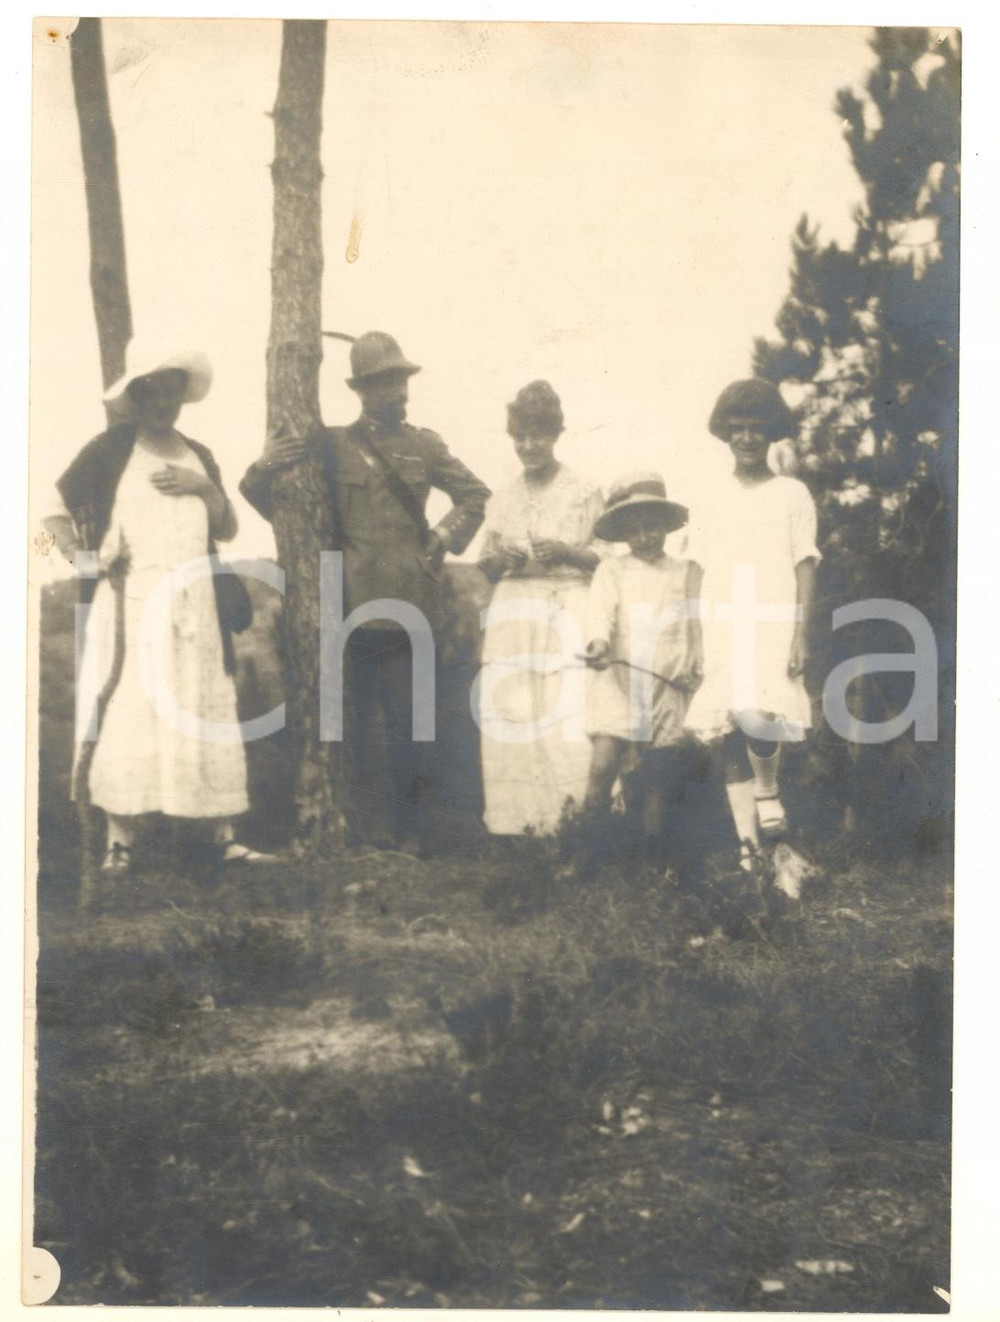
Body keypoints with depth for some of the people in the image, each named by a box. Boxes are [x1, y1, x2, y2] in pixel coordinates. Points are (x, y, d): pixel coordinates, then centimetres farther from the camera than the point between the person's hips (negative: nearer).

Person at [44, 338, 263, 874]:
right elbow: (56, 508, 5)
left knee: (207, 715, 2)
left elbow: (228, 530, 15)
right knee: (126, 714, -7)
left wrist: (204, 488, -2)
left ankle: (225, 837, 6)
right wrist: (81, 555, -12)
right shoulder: (110, 450, 4)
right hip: (131, 603, -3)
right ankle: (120, 840, -1)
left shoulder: (198, 456, 17)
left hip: (194, 605, 4)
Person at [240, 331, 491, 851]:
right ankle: (357, 826, 15)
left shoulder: (424, 445, 10)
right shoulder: (331, 445, 6)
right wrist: (263, 469, -14)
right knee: (351, 718, 3)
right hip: (349, 605, -1)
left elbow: (475, 495, 19)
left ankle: (406, 833, 16)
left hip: (407, 605, 1)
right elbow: (282, 506, 6)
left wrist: (443, 536, 4)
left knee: (404, 720, 7)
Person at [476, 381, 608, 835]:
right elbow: (488, 569, 19)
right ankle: (515, 817, 3)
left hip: (567, 608, -3)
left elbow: (606, 559, 2)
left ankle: (570, 812, -5)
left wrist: (565, 552, -13)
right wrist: (501, 558, -3)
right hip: (513, 612, 3)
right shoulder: (502, 500, 15)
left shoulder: (585, 493, 4)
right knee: (508, 711, -4)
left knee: (568, 710, -13)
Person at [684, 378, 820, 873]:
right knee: (723, 731, -3)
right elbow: (701, 573, 15)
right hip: (721, 628, 4)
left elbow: (806, 567, 1)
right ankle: (748, 844, 5)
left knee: (755, 712, -24)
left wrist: (801, 634, -8)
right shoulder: (716, 501, 16)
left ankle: (768, 794, 5)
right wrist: (696, 639, 8)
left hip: (773, 624, -3)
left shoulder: (792, 494, 7)